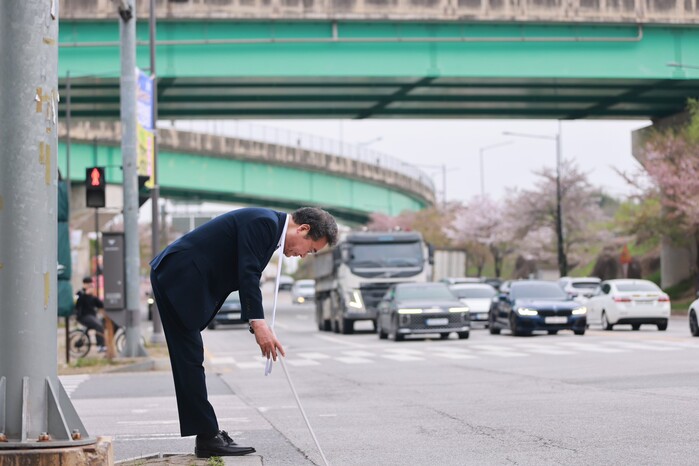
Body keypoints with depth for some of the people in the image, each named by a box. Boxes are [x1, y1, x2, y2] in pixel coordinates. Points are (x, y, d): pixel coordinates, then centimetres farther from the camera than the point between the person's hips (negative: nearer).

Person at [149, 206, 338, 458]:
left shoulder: (270, 227, 16)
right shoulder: (264, 222, -15)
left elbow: (248, 277, 18)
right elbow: (247, 274, -22)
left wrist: (259, 325, 9)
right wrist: (258, 324, -24)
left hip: (174, 277, 11)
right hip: (180, 278, -11)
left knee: (189, 362, 10)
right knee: (190, 361, -7)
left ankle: (207, 437, 13)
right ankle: (208, 437, -6)